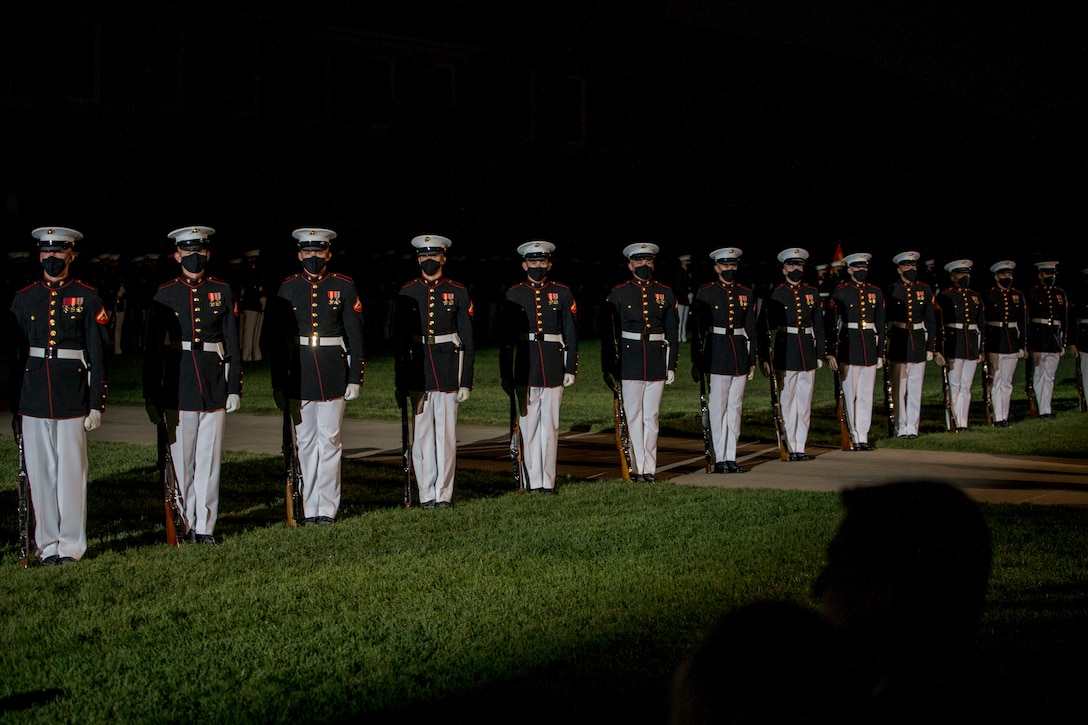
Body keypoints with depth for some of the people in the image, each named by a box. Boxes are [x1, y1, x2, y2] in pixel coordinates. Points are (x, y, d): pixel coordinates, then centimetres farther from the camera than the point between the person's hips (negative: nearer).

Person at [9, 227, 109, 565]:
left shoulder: (87, 298, 3)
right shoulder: (23, 299, 9)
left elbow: (98, 355, 2)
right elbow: (16, 355, 10)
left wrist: (96, 404, -4)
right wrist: (15, 406, 7)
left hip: (73, 398, -2)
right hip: (33, 400, 3)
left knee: (71, 472, -1)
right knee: (40, 473, 5)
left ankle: (71, 545, 7)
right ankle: (48, 545, 13)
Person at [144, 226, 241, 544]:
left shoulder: (221, 291, 7)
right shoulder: (165, 294, 3)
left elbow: (233, 344, 8)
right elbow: (153, 348, 2)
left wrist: (234, 387, 3)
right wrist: (151, 396, -1)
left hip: (214, 386, 1)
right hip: (178, 387, -1)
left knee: (209, 459, 2)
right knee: (181, 459, 3)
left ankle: (205, 526, 8)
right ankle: (186, 524, 12)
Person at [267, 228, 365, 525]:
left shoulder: (343, 286, 3)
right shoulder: (288, 288, 6)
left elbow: (354, 334, 4)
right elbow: (277, 338, 7)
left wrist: (355, 377, -2)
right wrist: (278, 383, 3)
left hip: (333, 374, -2)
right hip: (299, 374, 2)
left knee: (329, 440, -2)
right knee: (305, 442, 6)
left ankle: (327, 508, 2)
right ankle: (310, 508, 11)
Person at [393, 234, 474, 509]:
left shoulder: (457, 293, 4)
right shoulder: (407, 293, 7)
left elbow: (467, 340, 4)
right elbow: (398, 338, 8)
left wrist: (466, 381, -3)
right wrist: (400, 383, 3)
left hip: (448, 371, -1)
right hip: (417, 372, 1)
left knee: (446, 433, -2)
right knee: (422, 433, 3)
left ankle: (444, 494, 4)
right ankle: (427, 494, 9)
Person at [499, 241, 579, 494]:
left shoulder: (562, 293, 7)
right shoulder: (514, 295, 6)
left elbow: (571, 334, 8)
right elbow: (506, 337, 5)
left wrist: (570, 369, 2)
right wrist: (505, 374, 2)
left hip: (553, 370, 0)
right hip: (525, 369, 0)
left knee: (550, 425, 2)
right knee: (529, 425, 3)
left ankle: (548, 481, 6)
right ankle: (533, 481, 8)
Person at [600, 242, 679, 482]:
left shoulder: (665, 293, 9)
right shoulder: (618, 294, 2)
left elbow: (672, 332, 11)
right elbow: (607, 333, 1)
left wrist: (672, 366, 5)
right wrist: (608, 368, -3)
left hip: (657, 363, 2)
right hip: (629, 364, -2)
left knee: (651, 417, 4)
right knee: (634, 416, 1)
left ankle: (649, 468, 8)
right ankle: (638, 468, 5)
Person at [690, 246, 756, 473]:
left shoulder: (746, 293, 11)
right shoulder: (705, 293, -1)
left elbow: (751, 329, 14)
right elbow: (697, 329, -2)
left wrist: (752, 360, 11)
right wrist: (696, 362, -5)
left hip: (739, 354, 4)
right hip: (717, 355, -4)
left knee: (735, 407, 6)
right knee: (718, 407, -3)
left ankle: (731, 457, 11)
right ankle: (720, 459, 2)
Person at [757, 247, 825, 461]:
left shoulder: (812, 293, 10)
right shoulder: (775, 294, -2)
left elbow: (819, 326, 13)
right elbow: (764, 328, -4)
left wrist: (820, 355, 8)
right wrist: (764, 357, -9)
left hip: (807, 354, 4)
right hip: (785, 355, -4)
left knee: (805, 404, 7)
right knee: (787, 403, 0)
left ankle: (800, 447, 13)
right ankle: (789, 448, 6)